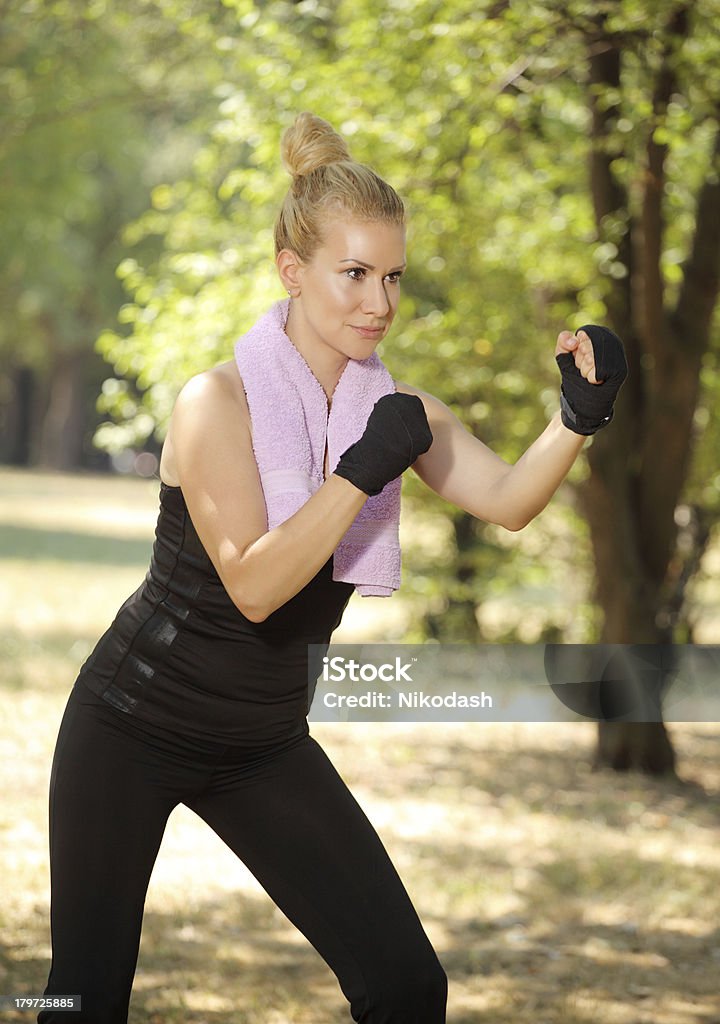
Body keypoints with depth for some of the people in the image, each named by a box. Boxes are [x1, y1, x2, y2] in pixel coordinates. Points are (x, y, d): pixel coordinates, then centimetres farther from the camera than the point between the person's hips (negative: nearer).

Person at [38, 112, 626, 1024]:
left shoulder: (392, 409, -3)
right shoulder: (218, 401, -18)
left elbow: (509, 500, -17)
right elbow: (252, 585, -27)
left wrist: (578, 418, -33)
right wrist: (363, 472, -32)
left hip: (266, 744, 5)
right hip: (134, 731, -4)